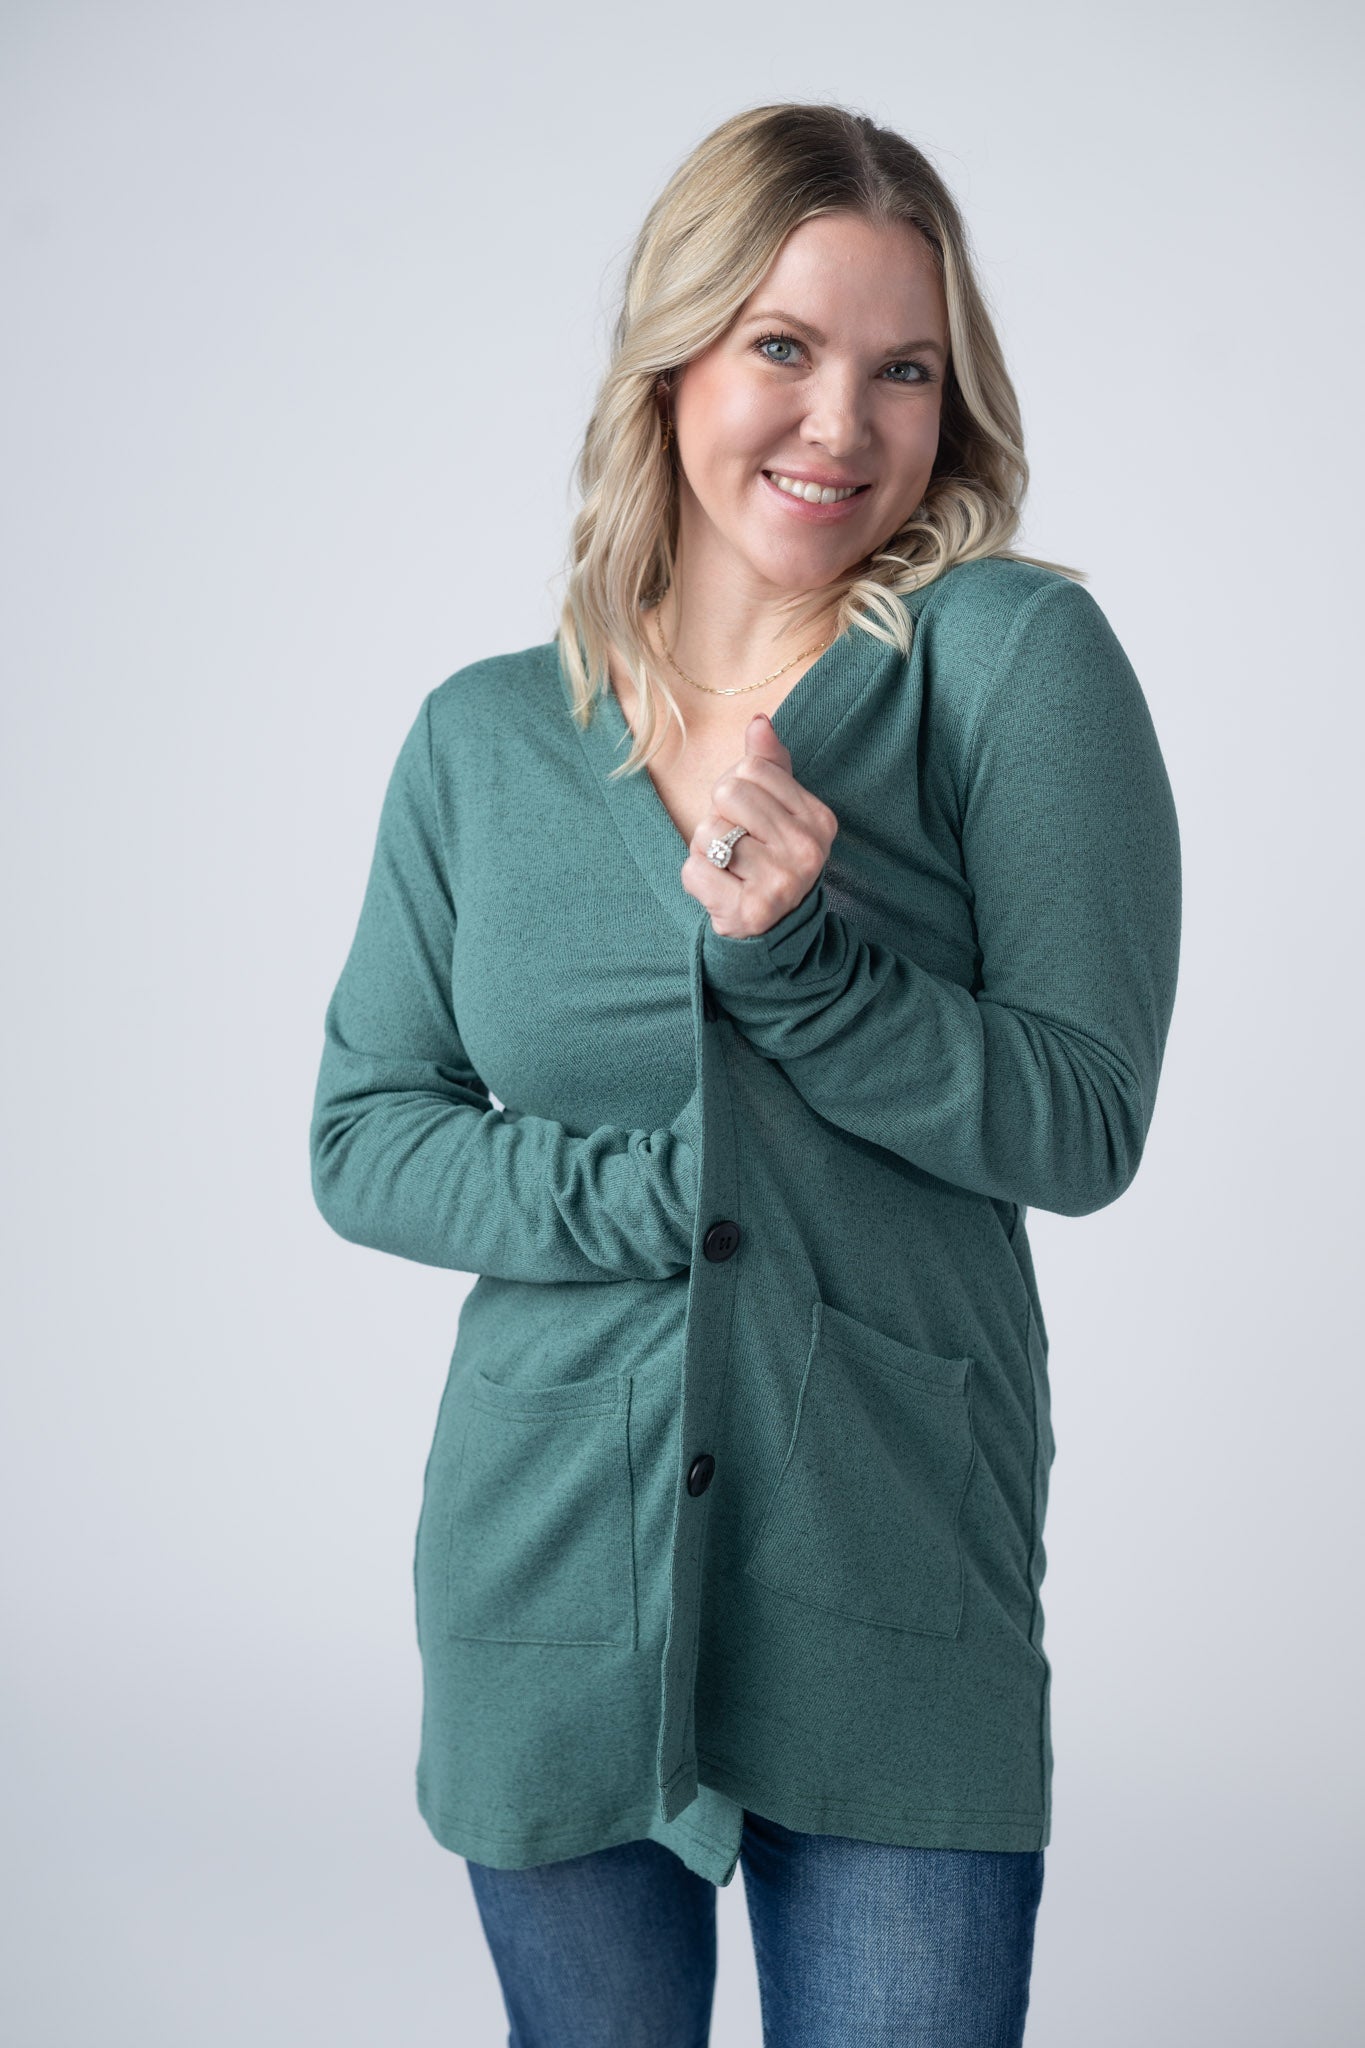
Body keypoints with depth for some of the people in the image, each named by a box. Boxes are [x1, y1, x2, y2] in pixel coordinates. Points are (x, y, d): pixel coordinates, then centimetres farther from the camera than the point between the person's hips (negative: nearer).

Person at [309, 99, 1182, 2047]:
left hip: (893, 1598, -2)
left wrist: (796, 954, -23)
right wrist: (640, 1193, -12)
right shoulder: (484, 738, 5)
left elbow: (1084, 1126, -8)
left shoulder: (1017, 660, -4)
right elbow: (362, 1139, 5)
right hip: (548, 1579, 3)